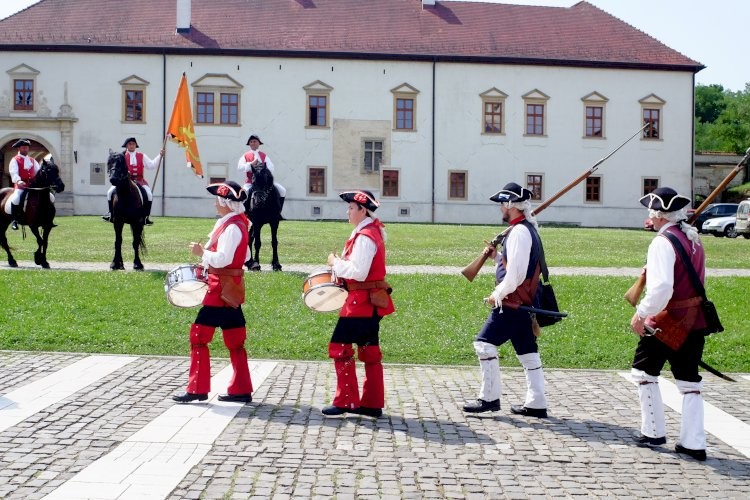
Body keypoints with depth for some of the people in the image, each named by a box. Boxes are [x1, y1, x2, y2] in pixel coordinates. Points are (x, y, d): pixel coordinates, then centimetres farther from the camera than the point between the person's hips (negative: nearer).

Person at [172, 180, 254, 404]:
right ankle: (241, 390, 17)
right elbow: (245, 256, 19)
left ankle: (197, 389, 1)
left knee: (199, 334, -4)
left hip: (222, 290, -10)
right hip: (231, 288, 10)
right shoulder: (239, 223, 12)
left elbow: (222, 259, -27)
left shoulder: (232, 227, -18)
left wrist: (202, 252, -13)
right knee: (234, 340, 12)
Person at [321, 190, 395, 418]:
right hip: (372, 300, 10)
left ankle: (345, 401, 1)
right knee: (369, 350, 13)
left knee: (340, 346, -4)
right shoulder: (374, 231, 14)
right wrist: (341, 266, 10)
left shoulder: (365, 236, -18)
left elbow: (359, 272, -24)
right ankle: (372, 404, 18)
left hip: (362, 301, -10)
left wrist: (335, 263, -12)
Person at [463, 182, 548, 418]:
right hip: (526, 302, 10)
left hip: (512, 302, -10)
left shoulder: (518, 232, -16)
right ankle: (536, 403, 14)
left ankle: (489, 397, -2)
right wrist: (496, 255, 11)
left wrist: (497, 295, -12)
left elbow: (515, 273, -21)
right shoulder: (529, 230, 16)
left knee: (484, 342, -6)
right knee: (527, 351, 10)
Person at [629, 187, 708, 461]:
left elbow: (661, 287, -28)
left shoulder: (663, 242, -18)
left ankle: (653, 432, 16)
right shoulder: (694, 239, 9)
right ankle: (693, 443, 11)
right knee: (689, 381, 11)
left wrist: (641, 314, -17)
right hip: (695, 320, 8)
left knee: (643, 372, 11)